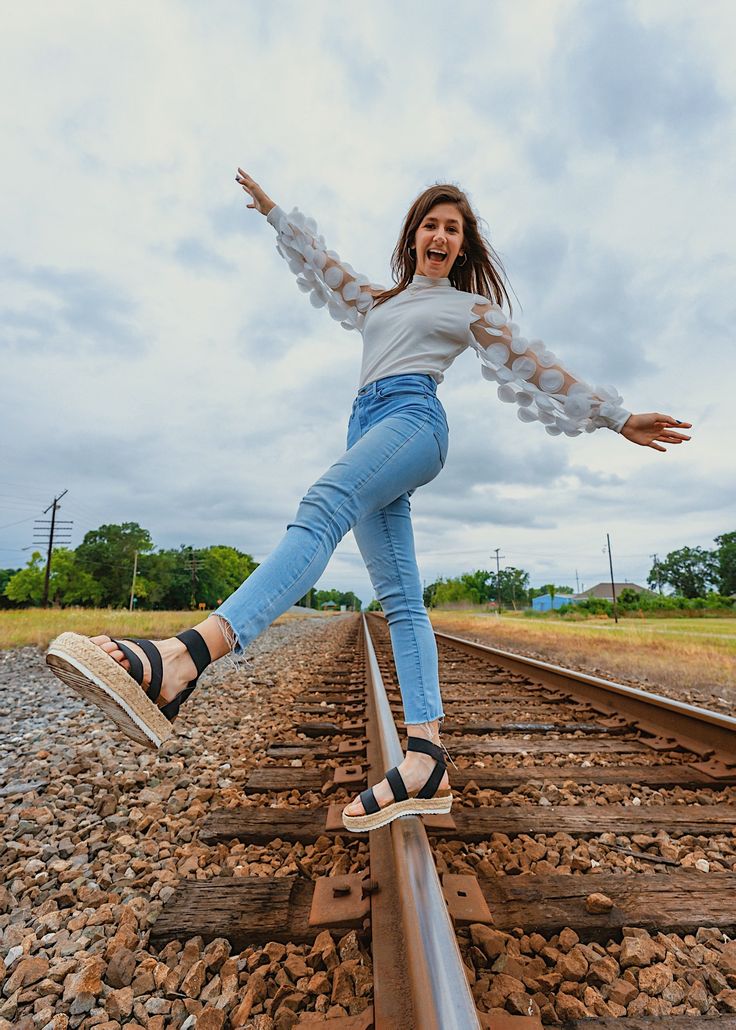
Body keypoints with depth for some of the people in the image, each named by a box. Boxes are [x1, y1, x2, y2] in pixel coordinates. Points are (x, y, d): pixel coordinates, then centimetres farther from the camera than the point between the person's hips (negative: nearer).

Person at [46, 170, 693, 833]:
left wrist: (618, 418, 14)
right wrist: (272, 210, 50)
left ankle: (177, 665, -51)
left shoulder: (472, 307, 20)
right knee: (400, 599, -9)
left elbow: (536, 365, 16)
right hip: (367, 427, 6)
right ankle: (426, 762, -11)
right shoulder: (381, 300, 35)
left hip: (414, 418, -6)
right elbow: (323, 262, 44)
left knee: (323, 509, -35)